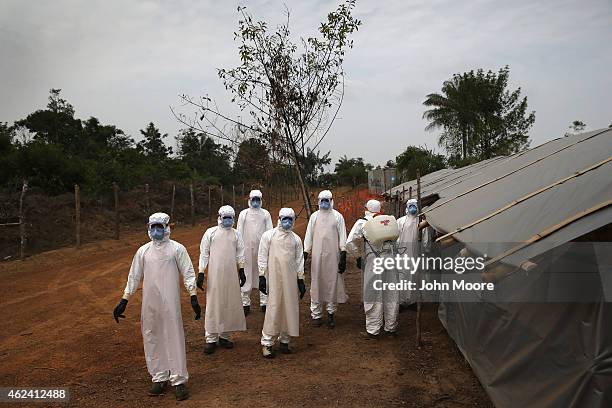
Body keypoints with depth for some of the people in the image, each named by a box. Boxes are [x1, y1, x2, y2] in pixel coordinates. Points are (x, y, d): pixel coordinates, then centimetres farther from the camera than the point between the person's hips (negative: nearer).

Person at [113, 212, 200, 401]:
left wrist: (193, 297, -10)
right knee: (152, 339, 10)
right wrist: (124, 301, 10)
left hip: (170, 304, -4)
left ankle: (179, 380, 7)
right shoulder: (143, 251, 7)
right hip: (149, 304, 4)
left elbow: (188, 274, -2)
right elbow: (134, 277, 13)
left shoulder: (176, 249, -2)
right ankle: (159, 378, 25)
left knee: (174, 338, -1)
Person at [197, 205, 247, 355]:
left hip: (231, 275, 3)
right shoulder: (210, 233, -1)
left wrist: (242, 272, 9)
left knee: (229, 305, 7)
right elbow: (204, 254, 0)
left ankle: (224, 335, 21)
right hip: (214, 275, -3)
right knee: (213, 305, -1)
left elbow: (240, 254, 12)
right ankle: (211, 339, 6)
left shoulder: (236, 234, 7)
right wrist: (201, 273, -5)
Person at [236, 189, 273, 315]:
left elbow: (270, 232, 5)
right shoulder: (243, 214, 4)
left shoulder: (265, 214, 5)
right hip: (247, 248, 0)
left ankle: (264, 302, 12)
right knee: (246, 275, 1)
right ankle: (245, 302, 10)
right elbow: (239, 232, 5)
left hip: (262, 248, 1)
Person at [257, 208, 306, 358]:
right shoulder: (268, 235, 1)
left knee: (289, 308, 5)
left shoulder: (296, 239, 10)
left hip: (290, 278, 4)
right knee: (273, 309, -6)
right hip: (274, 278, -3)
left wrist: (300, 279, 8)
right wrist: (262, 276, -6)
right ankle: (267, 343, 2)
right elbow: (262, 257, 0)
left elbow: (299, 260, 12)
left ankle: (284, 340, 19)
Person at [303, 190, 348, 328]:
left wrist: (343, 257, -5)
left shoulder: (338, 216, 3)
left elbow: (342, 237, 1)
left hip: (332, 256, -1)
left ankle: (331, 314, 13)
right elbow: (308, 236, 9)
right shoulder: (314, 216, 7)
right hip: (317, 256, 1)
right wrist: (305, 254, 3)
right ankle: (316, 314, 11)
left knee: (332, 284, 2)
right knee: (316, 284, 2)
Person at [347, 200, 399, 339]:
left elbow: (350, 242, -9)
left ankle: (373, 330, 10)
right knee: (390, 295, 13)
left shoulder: (362, 222, -1)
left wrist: (359, 255, 4)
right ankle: (391, 327, 25)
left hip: (373, 260, -4)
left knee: (373, 296, 5)